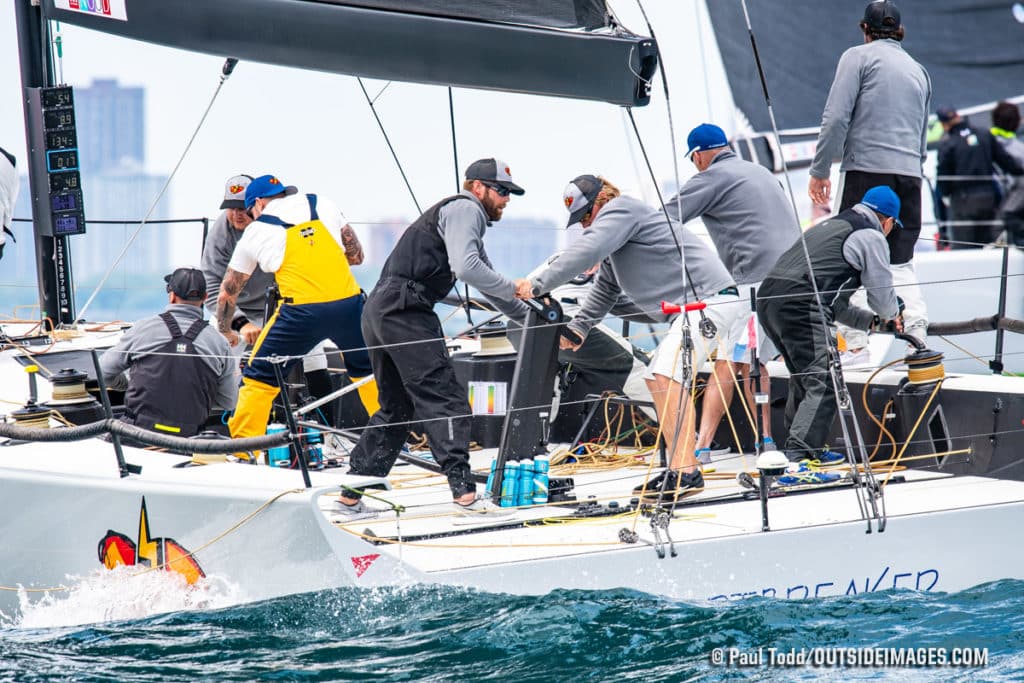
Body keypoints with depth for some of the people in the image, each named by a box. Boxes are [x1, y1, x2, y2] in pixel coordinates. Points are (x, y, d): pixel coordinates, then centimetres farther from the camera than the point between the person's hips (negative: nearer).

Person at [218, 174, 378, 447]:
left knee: (259, 376, 14)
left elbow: (227, 293, 24)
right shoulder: (323, 205, 18)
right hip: (349, 302, 3)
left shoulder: (255, 231, 15)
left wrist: (225, 332, 40)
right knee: (367, 370, 25)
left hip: (302, 310, -3)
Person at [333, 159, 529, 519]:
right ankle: (464, 493, -18)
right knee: (445, 400, -11)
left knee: (396, 408, 15)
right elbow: (465, 268, -19)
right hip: (406, 311, -10)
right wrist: (515, 290, -10)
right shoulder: (465, 209, -3)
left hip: (379, 311, 10)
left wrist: (528, 316, 31)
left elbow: (485, 281, 34)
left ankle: (349, 499, 15)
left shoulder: (467, 218, 29)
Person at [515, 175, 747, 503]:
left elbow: (587, 251, -22)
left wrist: (538, 284, -21)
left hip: (710, 299, -12)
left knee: (666, 375, -23)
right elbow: (604, 291, 33)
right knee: (659, 378, 16)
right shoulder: (615, 237, 25)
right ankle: (684, 468, 18)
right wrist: (578, 327, 21)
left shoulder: (621, 209, -8)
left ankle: (686, 472, -29)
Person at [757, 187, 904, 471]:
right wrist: (892, 315, 33)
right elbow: (881, 293, 10)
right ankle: (800, 452, -16)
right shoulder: (872, 237, 6)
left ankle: (797, 445, 27)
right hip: (802, 307, -9)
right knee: (823, 381, -8)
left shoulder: (829, 226, 32)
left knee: (803, 377, 22)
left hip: (768, 297, 9)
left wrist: (869, 321, 40)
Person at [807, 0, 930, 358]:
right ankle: (918, 339, 2)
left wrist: (819, 171, -3)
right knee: (901, 264, 11)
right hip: (909, 176, 6)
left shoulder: (859, 57, 3)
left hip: (866, 170, -6)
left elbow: (836, 117, -7)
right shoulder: (918, 70, 22)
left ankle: (856, 343, -9)